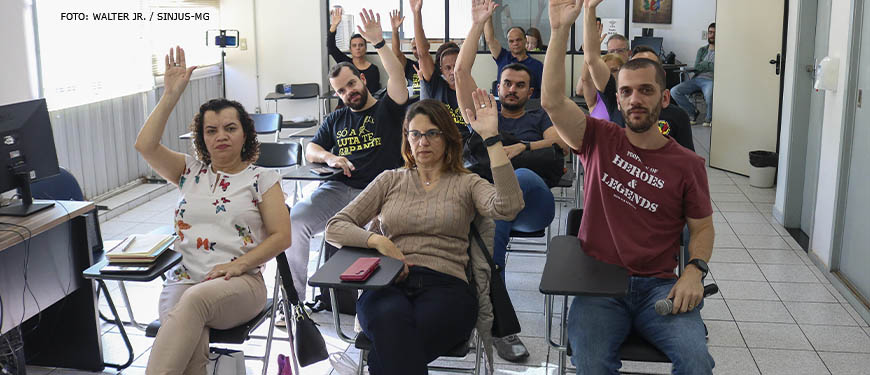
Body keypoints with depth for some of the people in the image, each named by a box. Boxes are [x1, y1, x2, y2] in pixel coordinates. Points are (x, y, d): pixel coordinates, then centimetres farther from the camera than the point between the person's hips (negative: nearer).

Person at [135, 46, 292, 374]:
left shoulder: (262, 179, 10)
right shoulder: (191, 172, 19)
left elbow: (281, 236, 2)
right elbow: (145, 145, 3)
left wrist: (238, 264, -12)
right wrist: (171, 94, 0)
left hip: (240, 283, -2)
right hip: (184, 279, 2)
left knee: (195, 300, -38)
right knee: (190, 344, -34)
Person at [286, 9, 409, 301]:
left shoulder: (387, 109, 12)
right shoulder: (336, 119, 24)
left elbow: (397, 76, -6)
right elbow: (310, 150, 21)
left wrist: (379, 42, -17)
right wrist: (329, 157, -2)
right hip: (338, 189, 4)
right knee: (294, 220, -22)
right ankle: (292, 298, -10)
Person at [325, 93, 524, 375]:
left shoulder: (466, 184, 16)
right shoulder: (391, 181, 22)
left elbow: (507, 208, -8)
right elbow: (335, 228, 16)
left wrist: (492, 137, -10)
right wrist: (377, 240, -5)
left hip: (445, 286, -2)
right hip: (388, 285, 2)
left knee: (393, 345, -36)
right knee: (391, 318, -37)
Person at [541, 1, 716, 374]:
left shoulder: (687, 164, 7)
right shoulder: (600, 140, 5)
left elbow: (702, 227, 13)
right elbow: (553, 102, -10)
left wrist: (694, 269, -8)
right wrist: (560, 32, -18)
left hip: (658, 286, 1)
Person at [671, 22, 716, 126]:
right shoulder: (702, 50, 22)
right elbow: (696, 66, 8)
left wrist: (704, 65, -3)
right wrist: (711, 65, -3)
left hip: (710, 80, -5)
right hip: (697, 79, 5)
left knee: (709, 94, -40)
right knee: (674, 91, -18)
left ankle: (709, 118, -7)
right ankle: (693, 112, 3)